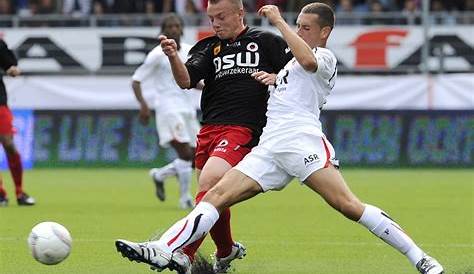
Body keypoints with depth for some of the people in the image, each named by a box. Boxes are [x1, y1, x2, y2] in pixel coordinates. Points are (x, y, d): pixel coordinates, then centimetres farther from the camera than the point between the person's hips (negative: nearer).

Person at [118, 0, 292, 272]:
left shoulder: (267, 42, 9)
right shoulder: (208, 47, 16)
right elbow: (186, 80, 0)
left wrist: (277, 78, -7)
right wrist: (173, 56, -19)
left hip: (242, 129, -5)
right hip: (209, 129, 5)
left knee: (208, 182, -23)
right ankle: (227, 251, 36)